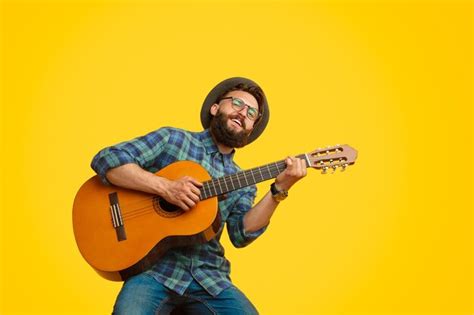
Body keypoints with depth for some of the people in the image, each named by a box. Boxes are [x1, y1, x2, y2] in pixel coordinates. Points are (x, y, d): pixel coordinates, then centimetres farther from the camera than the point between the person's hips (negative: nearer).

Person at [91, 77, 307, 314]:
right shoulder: (173, 140, 4)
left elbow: (241, 234, -2)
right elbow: (106, 160, -6)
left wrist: (279, 189, -12)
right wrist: (165, 187, -18)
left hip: (208, 278, 4)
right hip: (155, 269, -4)